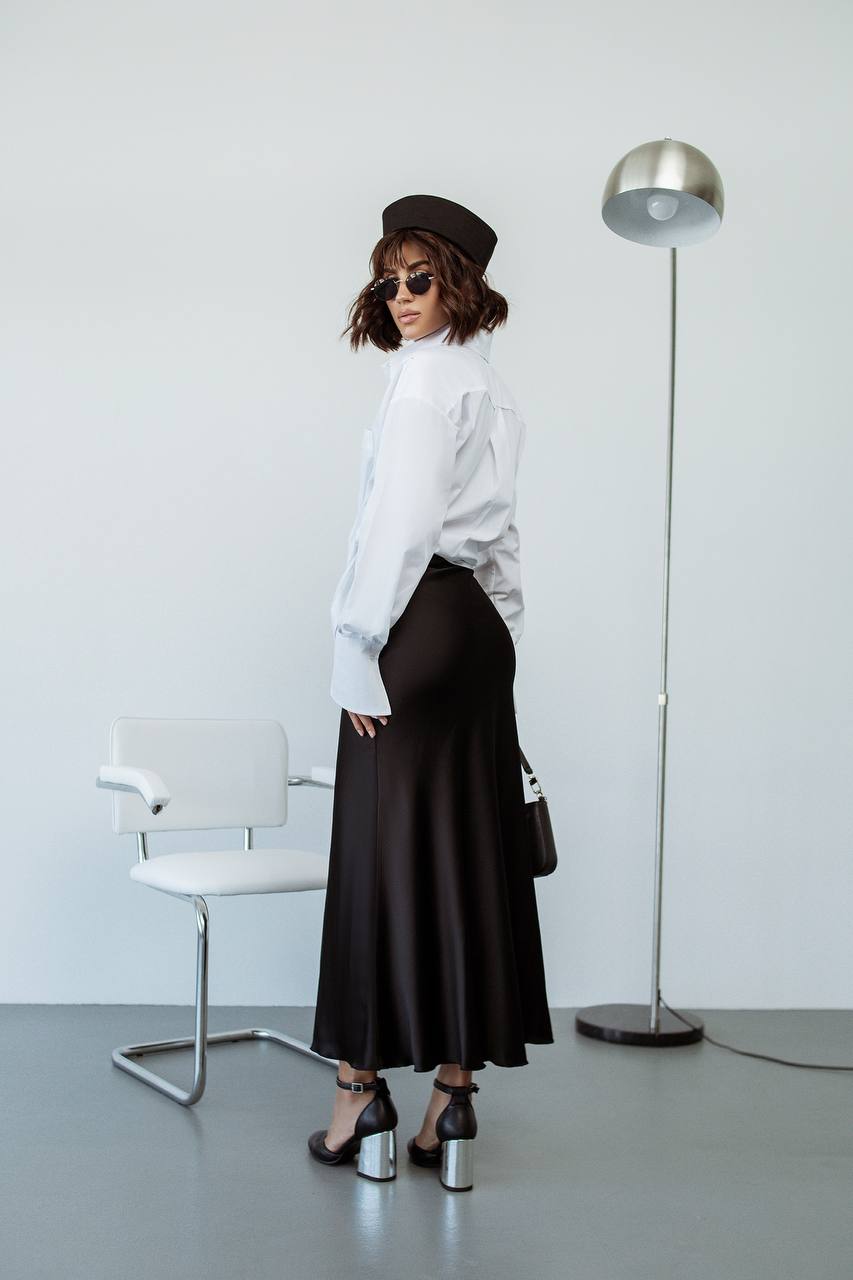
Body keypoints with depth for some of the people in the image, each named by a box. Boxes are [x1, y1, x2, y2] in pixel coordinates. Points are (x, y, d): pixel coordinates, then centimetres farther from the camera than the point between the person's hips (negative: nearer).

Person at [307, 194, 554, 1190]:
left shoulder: (425, 377, -9)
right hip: (482, 632, 9)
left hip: (419, 625, -9)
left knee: (382, 855, -2)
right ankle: (451, 1109, 15)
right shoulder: (494, 388, 19)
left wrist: (358, 650, -13)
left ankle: (361, 1101, 7)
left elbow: (400, 525, -16)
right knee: (470, 858, 7)